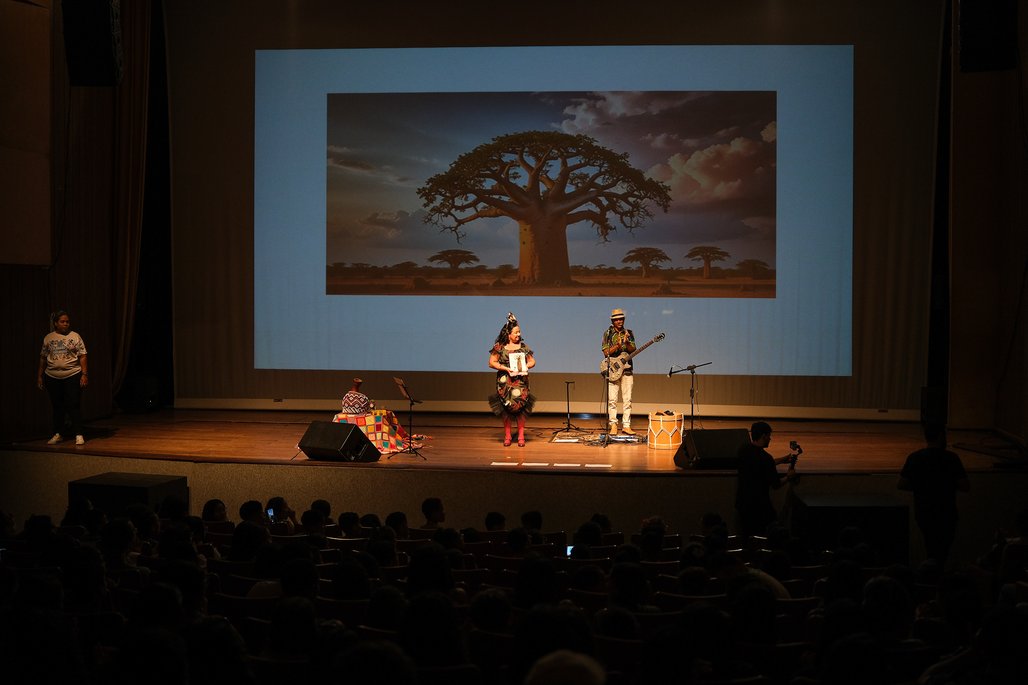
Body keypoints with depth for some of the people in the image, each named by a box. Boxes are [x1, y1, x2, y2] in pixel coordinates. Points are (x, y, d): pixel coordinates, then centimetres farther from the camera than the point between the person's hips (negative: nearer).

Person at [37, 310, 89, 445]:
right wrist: (40, 376, 11)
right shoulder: (48, 338, 8)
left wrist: (85, 374, -10)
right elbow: (43, 358, 13)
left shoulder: (75, 337, 1)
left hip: (72, 376, -3)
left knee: (73, 406, -6)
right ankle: (58, 434, 20)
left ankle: (78, 435, -2)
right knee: (57, 407, 10)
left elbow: (82, 357, -3)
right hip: (52, 378, 3)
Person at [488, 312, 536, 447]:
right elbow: (491, 363, -1)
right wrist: (506, 368, -12)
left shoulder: (523, 346, 8)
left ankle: (521, 437, 4)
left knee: (520, 407, -3)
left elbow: (532, 361, 13)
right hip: (505, 382, -1)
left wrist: (524, 367, -7)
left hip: (520, 382, 1)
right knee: (506, 408, -1)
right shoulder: (499, 347, 0)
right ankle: (507, 437, 8)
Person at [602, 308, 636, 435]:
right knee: (612, 399, -5)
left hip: (627, 369, 2)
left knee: (627, 399, 0)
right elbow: (606, 352, -3)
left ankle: (626, 425, 4)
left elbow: (633, 350, 2)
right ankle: (613, 425, 1)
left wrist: (627, 343, -18)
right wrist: (617, 345, -18)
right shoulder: (608, 334, 4)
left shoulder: (629, 333, 11)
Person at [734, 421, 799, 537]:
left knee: (745, 536, 17)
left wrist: (783, 459, 18)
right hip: (759, 505, -7)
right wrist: (788, 477, 5)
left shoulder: (743, 449, -1)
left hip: (741, 502, 7)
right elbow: (776, 485, -14)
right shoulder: (765, 458, -23)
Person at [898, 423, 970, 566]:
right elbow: (965, 486, -13)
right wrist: (950, 484, 6)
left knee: (932, 550, 22)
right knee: (940, 554, 5)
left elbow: (901, 484, -2)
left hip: (922, 513, 4)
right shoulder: (950, 458, -14)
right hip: (945, 515, -4)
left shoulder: (914, 458, -3)